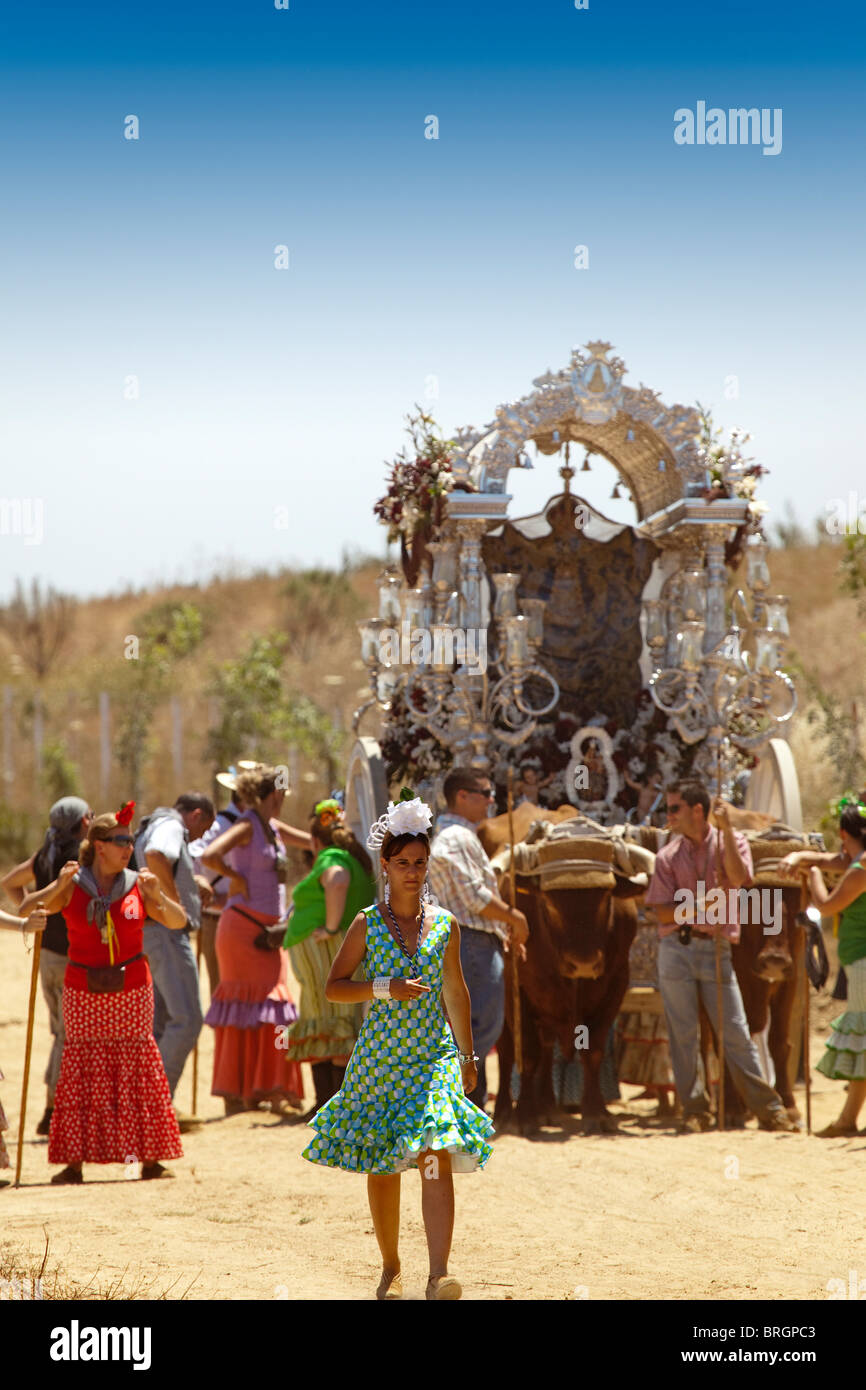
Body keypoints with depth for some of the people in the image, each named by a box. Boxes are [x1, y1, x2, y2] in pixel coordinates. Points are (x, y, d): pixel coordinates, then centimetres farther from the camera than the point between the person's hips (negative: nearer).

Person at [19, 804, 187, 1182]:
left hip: (131, 989, 1)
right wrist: (58, 888, -25)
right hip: (83, 991, -1)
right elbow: (26, 910, -10)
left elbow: (178, 922, 0)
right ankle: (74, 1162, 2)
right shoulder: (73, 885, -4)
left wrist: (158, 896, -18)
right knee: (81, 1068, -1)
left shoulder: (137, 885, 0)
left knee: (138, 1067, 2)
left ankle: (150, 1160, 7)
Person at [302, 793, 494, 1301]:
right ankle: (391, 1268, 26)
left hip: (434, 1058, 0)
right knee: (382, 1168, 7)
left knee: (437, 1157, -17)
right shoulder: (367, 925, 0)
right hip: (380, 1059, 0)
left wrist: (468, 1055, 19)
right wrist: (385, 988, -15)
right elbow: (334, 987, 0)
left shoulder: (445, 925, 6)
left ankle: (439, 1276, -26)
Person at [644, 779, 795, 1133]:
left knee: (736, 1033, -3)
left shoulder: (730, 841, 5)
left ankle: (768, 1108, 1)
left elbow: (737, 878, -15)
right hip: (676, 948, 2)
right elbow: (662, 912, 2)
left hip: (716, 949, -2)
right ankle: (695, 1110, 10)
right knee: (682, 1034, 2)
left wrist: (725, 829, -15)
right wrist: (698, 906, -14)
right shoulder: (668, 856, 8)